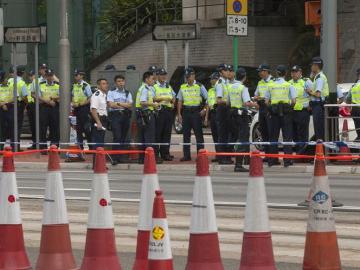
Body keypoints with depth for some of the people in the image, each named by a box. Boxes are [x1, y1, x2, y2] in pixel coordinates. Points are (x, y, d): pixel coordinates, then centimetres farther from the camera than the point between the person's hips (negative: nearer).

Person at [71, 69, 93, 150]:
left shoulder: (86, 85, -10)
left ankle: (90, 145, 0)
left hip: (84, 108, -7)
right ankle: (80, 145, 16)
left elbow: (90, 98, -11)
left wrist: (81, 104, -17)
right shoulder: (74, 85, 11)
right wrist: (73, 103, 4)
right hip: (76, 108, 7)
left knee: (86, 127, -7)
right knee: (78, 128, 9)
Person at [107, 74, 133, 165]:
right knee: (117, 137, -13)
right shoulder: (111, 92, 6)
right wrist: (124, 105, -3)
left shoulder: (128, 93, 15)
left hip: (125, 116, 4)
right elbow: (111, 104, -7)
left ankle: (122, 157, 12)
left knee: (124, 137, 5)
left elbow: (130, 105, 2)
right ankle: (115, 158, -13)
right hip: (115, 115, -4)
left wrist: (118, 103, -6)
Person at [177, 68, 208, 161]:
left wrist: (205, 109, -8)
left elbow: (207, 98, 0)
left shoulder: (199, 86, 0)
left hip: (196, 111, -4)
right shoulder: (182, 87, 11)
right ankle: (186, 155, 9)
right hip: (186, 111, 4)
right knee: (186, 134, 4)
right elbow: (180, 101, 13)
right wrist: (179, 114, 7)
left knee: (198, 134, -3)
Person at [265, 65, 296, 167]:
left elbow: (266, 101, 3)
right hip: (286, 112, -2)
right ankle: (287, 160, -4)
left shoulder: (271, 86, 5)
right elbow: (294, 101, -7)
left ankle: (271, 160, 10)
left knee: (273, 136, 9)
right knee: (287, 136, 1)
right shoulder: (288, 85, -2)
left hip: (274, 112, 2)